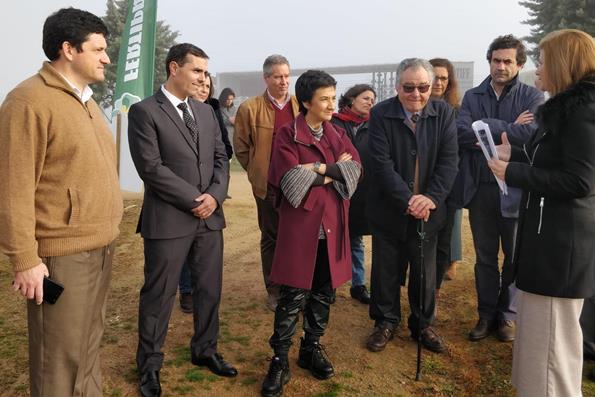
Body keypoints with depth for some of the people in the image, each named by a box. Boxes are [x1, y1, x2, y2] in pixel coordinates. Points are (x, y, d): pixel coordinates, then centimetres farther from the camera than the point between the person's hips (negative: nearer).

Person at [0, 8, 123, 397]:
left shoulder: (87, 101, 14)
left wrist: (107, 235, 14)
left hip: (101, 247, 8)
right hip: (62, 254, -8)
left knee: (89, 344, 19)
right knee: (60, 356, 6)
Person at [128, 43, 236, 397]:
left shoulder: (207, 111, 13)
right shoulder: (144, 111, -6)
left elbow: (221, 158, 10)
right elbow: (152, 168, -14)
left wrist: (215, 195, -8)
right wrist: (194, 200, -13)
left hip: (210, 217, 6)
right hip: (168, 219, -6)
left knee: (210, 291, 14)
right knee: (159, 296, 6)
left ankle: (205, 351, 34)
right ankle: (150, 366, 25)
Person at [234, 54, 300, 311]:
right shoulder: (249, 108, -3)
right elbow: (241, 148, 5)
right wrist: (258, 172, 5)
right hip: (267, 186, -2)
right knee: (271, 239, 9)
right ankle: (274, 291, 23)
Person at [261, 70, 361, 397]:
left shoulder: (338, 135, 13)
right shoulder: (287, 135, -3)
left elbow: (355, 170, -2)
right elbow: (291, 179, -15)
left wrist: (320, 169, -13)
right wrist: (333, 173, -8)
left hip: (331, 226, 5)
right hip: (300, 226, -5)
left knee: (323, 294, 13)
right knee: (293, 297, -1)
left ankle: (312, 349, 31)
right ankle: (280, 360, 13)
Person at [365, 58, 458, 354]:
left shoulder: (444, 114, -2)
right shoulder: (380, 114, -10)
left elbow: (449, 161, -8)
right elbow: (382, 164, -16)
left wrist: (432, 197, -21)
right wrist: (407, 200, -23)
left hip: (427, 209, 2)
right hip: (388, 209, -1)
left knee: (425, 271, 14)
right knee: (386, 270, 12)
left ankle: (423, 324, 33)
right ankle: (385, 322, 32)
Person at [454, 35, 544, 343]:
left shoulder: (532, 97, -1)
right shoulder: (472, 97, 6)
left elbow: (531, 134, -18)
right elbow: (462, 133, -11)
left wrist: (485, 129, -13)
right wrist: (508, 130, -15)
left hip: (516, 189, -2)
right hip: (480, 188, 2)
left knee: (515, 256, 11)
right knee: (485, 257, 13)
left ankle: (508, 315, 28)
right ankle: (486, 315, 27)